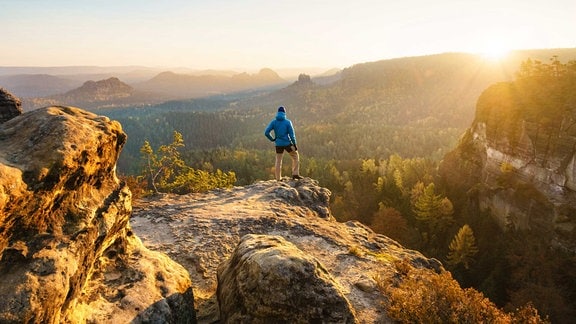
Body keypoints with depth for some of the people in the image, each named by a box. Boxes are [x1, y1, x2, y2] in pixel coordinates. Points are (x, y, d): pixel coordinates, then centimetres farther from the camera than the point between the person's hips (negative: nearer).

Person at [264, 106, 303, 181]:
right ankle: (295, 174, 11)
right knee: (295, 156, 17)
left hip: (278, 144, 3)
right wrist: (294, 144, -1)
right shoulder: (288, 122, -7)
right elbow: (291, 134, -10)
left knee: (278, 161, 13)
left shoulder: (273, 122, 0)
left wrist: (272, 139, 8)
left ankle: (278, 179, 14)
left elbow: (266, 133, -7)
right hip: (287, 143, -3)